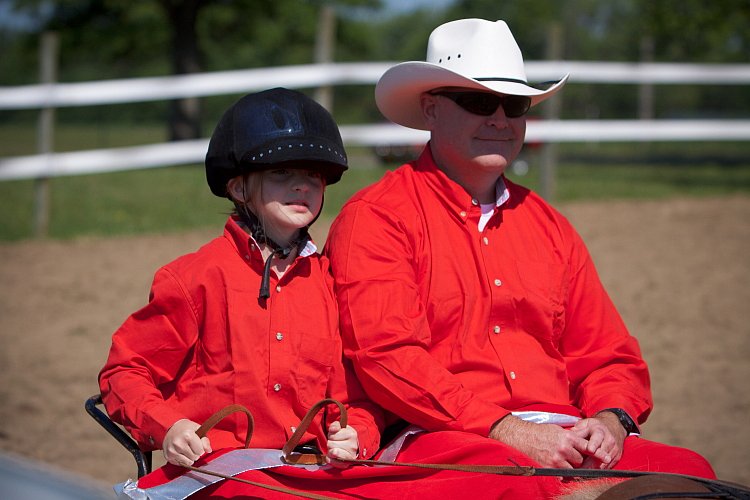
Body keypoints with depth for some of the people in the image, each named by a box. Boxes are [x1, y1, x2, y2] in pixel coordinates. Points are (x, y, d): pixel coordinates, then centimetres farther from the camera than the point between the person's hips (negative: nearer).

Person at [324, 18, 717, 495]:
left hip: (565, 437, 6)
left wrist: (611, 420, -3)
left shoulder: (549, 227, 24)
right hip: (441, 439, -6)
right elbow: (388, 355, -10)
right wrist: (507, 431, -18)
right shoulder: (376, 218, 3)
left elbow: (609, 355, 22)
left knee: (690, 471, -21)